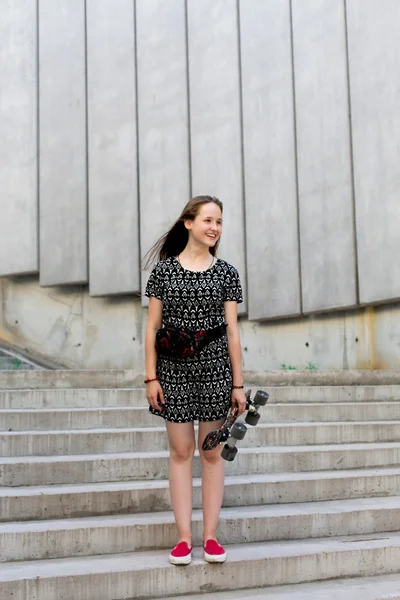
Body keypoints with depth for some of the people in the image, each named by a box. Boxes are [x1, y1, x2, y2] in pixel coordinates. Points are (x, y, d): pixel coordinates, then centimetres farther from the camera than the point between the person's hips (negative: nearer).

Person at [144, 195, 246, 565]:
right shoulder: (164, 268, 2)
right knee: (181, 451, 4)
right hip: (174, 369, 0)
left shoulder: (226, 272, 3)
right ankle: (184, 537, 11)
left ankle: (211, 535, 14)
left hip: (215, 368, 1)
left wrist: (238, 383, 0)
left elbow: (232, 330, 3)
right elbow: (153, 326, 2)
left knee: (212, 452, 6)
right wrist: (151, 376, -4)